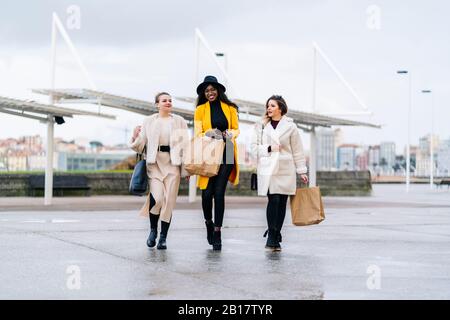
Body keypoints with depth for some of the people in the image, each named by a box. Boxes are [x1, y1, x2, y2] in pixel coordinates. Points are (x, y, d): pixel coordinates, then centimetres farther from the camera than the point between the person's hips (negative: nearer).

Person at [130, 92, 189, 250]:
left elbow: (185, 146, 7)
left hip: (173, 163, 1)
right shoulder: (149, 121, 9)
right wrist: (135, 137, -13)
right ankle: (153, 230, 7)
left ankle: (163, 237, 6)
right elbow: (140, 145, 8)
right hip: (154, 162, -1)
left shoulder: (179, 121, 9)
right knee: (157, 197, -17)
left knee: (169, 201, -3)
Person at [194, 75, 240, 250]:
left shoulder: (230, 108, 10)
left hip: (226, 154, 0)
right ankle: (208, 222, 23)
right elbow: (197, 133, 4)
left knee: (219, 192, -6)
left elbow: (236, 129, 15)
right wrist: (209, 134, -16)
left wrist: (230, 134, -7)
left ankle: (217, 232, -1)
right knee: (207, 192, -5)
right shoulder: (200, 110, 7)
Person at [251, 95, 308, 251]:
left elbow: (297, 150, 8)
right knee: (273, 200, -14)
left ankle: (276, 238, 11)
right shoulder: (261, 126, 8)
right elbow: (254, 147, 8)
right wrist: (269, 148, -9)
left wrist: (301, 171, 7)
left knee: (282, 203, 2)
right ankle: (271, 236, -5)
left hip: (285, 169, 1)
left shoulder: (290, 126, 5)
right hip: (267, 169, -1)